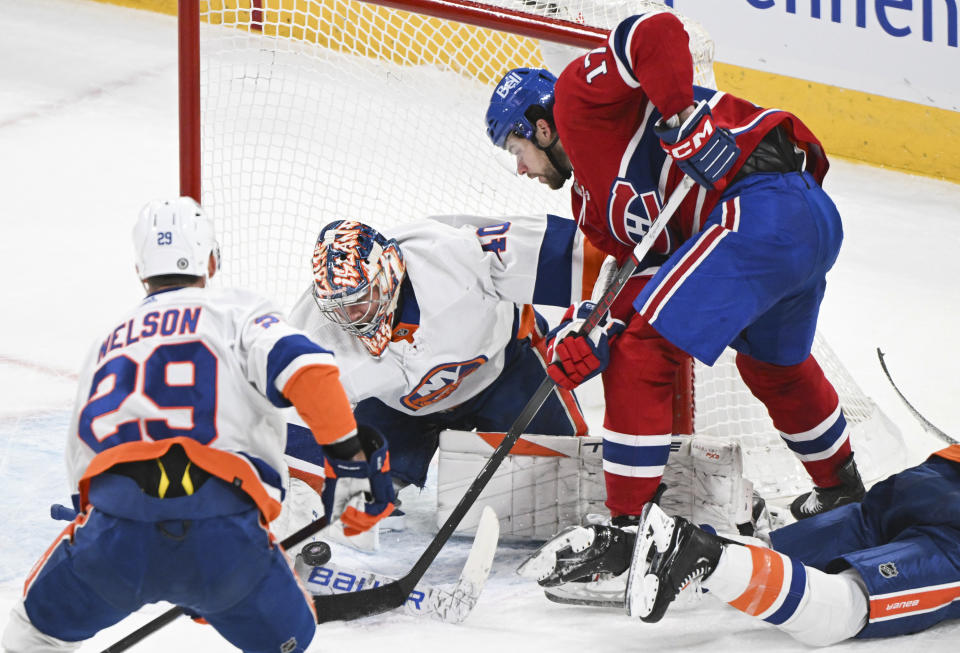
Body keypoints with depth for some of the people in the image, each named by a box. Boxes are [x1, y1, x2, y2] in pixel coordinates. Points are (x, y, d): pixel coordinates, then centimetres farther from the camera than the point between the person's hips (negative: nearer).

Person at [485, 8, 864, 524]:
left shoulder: (578, 96, 4)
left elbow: (655, 34, -12)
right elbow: (646, 272, 16)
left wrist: (679, 118, -19)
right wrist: (592, 335, 1)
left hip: (759, 206, -11)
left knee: (641, 355, -8)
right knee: (774, 365, 35)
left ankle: (628, 526, -5)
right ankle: (840, 490, 54)